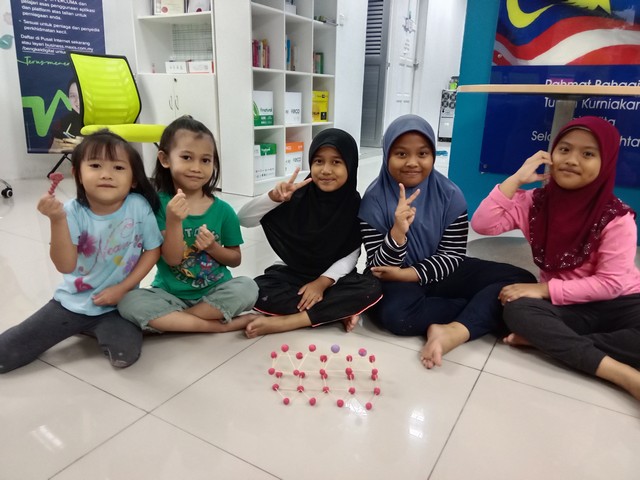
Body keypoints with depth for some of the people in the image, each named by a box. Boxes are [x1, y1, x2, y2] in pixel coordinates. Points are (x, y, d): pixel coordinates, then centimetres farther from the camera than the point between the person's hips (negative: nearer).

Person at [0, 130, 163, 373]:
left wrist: (122, 288, -13)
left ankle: (94, 329, 7)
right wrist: (57, 219, -34)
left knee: (125, 354, -23)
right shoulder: (73, 212, -15)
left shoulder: (139, 207, -17)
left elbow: (153, 250, -7)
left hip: (116, 305, 1)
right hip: (71, 302, 0)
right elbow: (65, 266, -22)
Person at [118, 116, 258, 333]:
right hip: (170, 294, -1)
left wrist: (212, 247, -16)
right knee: (129, 301, -27)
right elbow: (172, 259, -15)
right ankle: (220, 325, -23)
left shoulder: (223, 210, -5)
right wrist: (173, 221, -31)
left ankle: (170, 320, -14)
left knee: (247, 288, -26)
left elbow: (235, 259, 4)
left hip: (213, 293, 1)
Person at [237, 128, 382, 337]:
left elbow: (352, 253, -9)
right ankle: (340, 311, -21)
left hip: (333, 277, 1)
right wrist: (273, 197, -29)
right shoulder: (298, 195, -12)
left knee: (371, 288, -29)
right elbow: (243, 219, -13)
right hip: (295, 274, 0)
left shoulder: (354, 202, -9)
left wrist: (323, 282, -23)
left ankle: (280, 322, -30)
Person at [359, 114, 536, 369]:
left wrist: (409, 273, -20)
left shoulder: (449, 194, -8)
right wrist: (398, 232, -35)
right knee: (395, 315, -38)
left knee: (521, 280, -14)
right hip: (396, 280, -2)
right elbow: (379, 268, -15)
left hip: (440, 274, 3)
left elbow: (453, 256, -6)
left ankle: (453, 331, -30)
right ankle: (487, 313, -17)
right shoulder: (375, 199, -13)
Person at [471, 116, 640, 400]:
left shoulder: (616, 217, -12)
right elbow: (482, 224, -16)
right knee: (517, 310, -31)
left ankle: (548, 340, -24)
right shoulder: (534, 202, -4)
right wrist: (516, 179, -19)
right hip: (566, 306, 2)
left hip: (617, 303, -2)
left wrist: (544, 289, -23)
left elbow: (610, 283, -16)